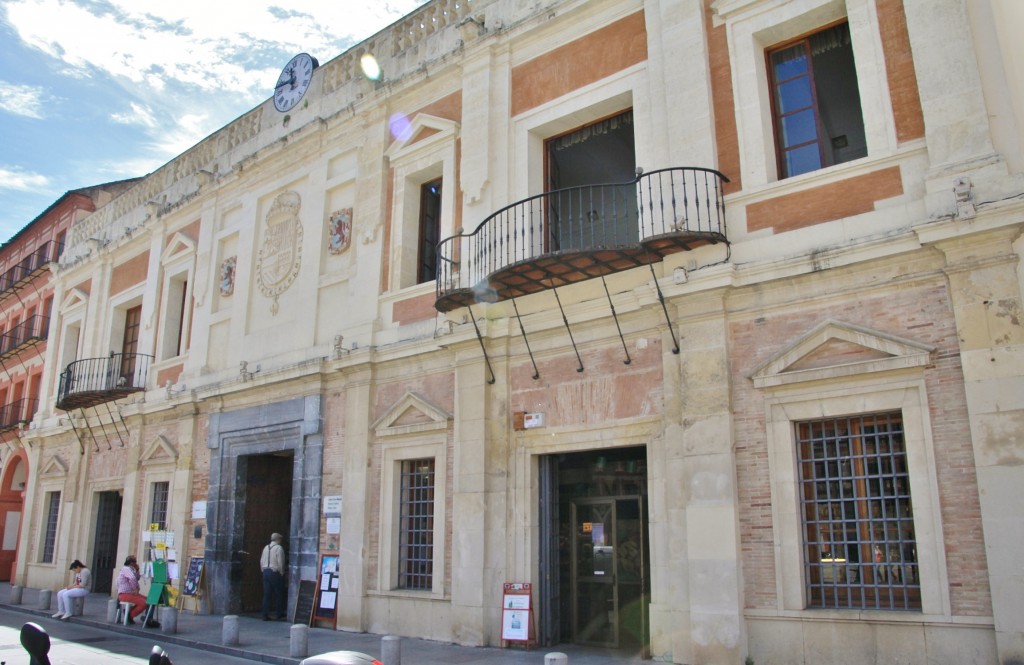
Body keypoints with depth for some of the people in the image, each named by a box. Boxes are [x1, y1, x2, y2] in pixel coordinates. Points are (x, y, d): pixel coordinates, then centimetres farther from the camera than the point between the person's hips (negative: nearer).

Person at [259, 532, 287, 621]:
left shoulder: (266, 548, 12)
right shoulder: (279, 548, -9)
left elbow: (261, 561, 12)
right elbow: (280, 562, -14)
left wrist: (264, 571, 17)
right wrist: (282, 573, -4)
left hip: (266, 572, 7)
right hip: (275, 573, -6)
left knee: (266, 595, 7)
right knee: (279, 594, 5)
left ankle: (265, 615, 7)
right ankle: (280, 614, 11)